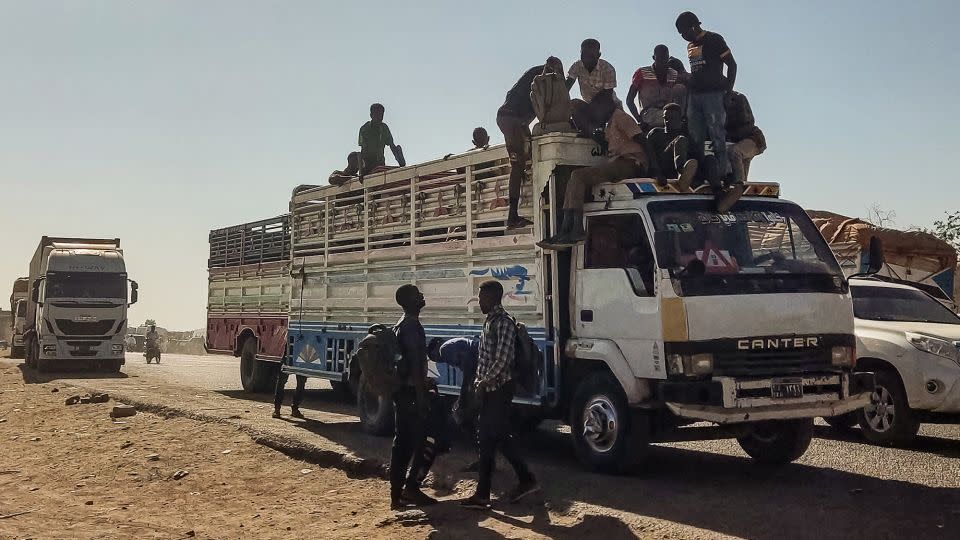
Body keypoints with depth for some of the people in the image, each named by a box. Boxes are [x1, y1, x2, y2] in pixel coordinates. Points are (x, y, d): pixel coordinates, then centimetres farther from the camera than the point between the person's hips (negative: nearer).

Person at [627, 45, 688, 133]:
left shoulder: (674, 75, 13)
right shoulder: (642, 73, 5)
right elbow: (629, 100, 3)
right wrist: (639, 120, -11)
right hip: (648, 114, -4)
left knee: (680, 88, -18)